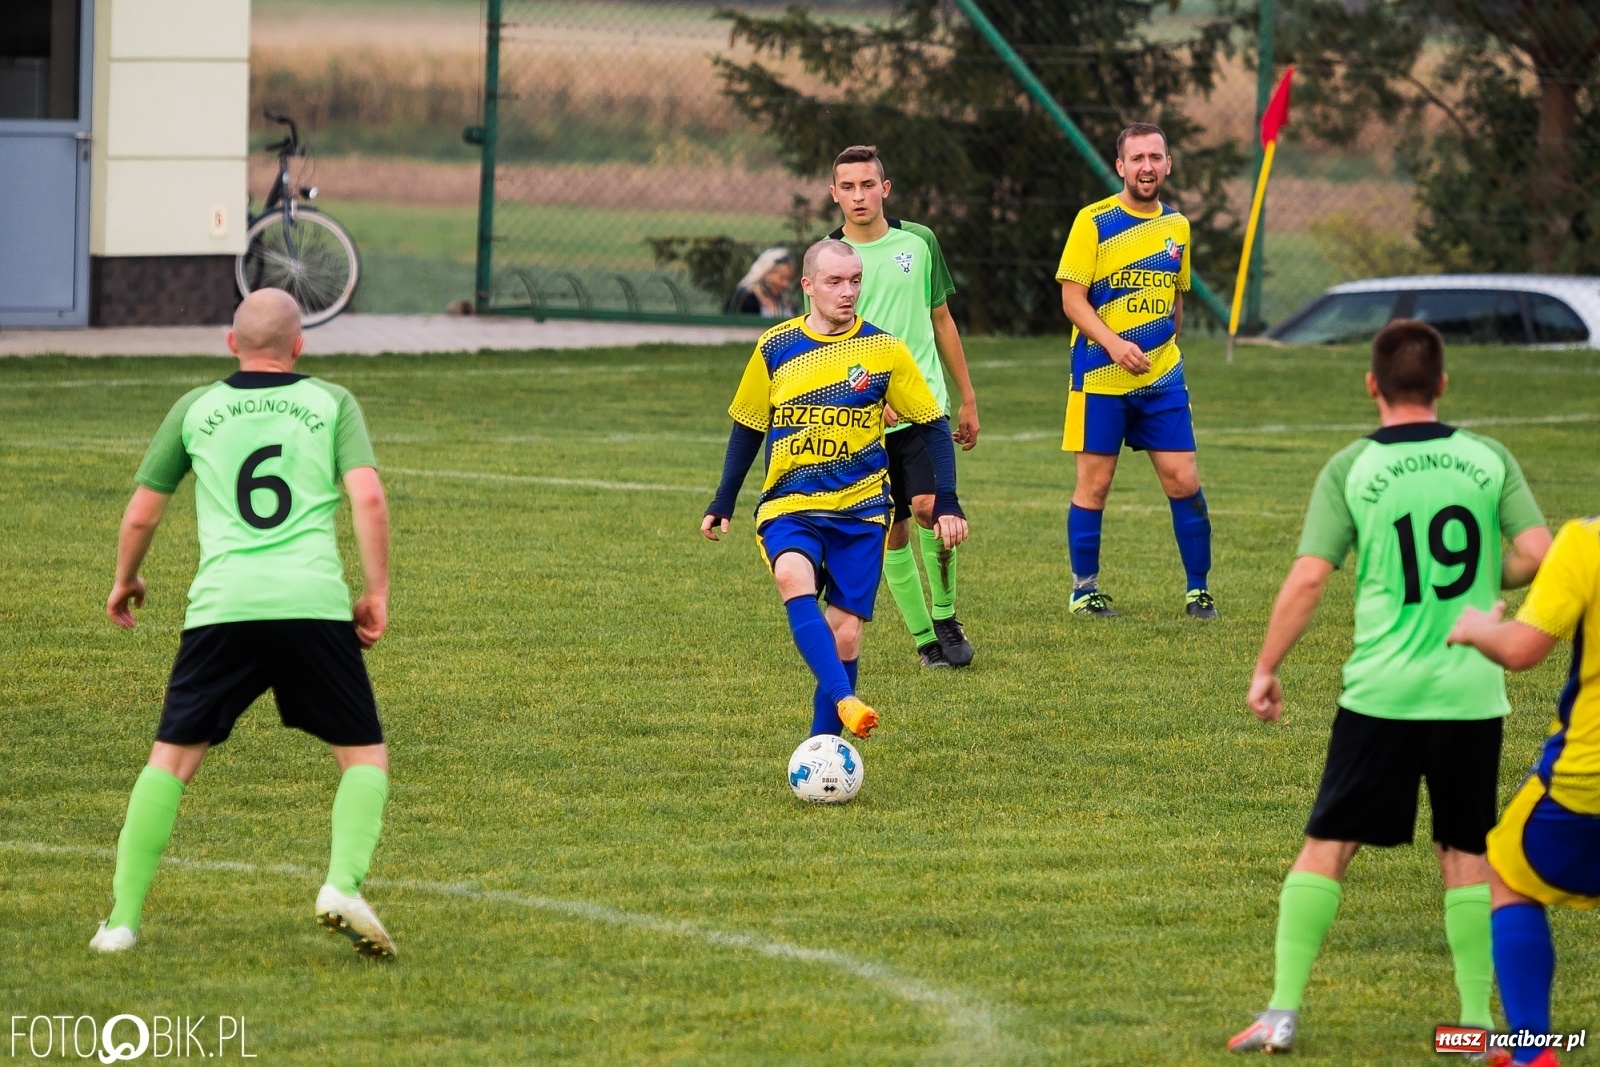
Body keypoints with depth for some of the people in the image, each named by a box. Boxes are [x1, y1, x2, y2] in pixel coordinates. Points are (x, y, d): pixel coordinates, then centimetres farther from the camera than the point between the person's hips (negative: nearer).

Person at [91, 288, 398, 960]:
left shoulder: (196, 409, 16)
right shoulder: (332, 403, 12)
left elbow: (141, 513, 21)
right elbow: (368, 498, -2)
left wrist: (125, 580, 39)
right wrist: (376, 592, 5)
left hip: (222, 607, 1)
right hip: (314, 603, -1)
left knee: (171, 758, 11)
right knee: (365, 757, 10)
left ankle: (123, 919, 5)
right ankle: (344, 885, -14)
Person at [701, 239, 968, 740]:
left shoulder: (884, 350, -1)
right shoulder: (775, 348, 2)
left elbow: (933, 426, 5)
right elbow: (748, 426, 15)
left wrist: (947, 502, -3)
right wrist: (724, 500, 14)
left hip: (859, 511, 0)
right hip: (787, 509, 0)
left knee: (845, 632, -3)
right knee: (793, 578, -31)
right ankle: (843, 700, -42)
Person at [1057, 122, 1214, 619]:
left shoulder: (1177, 227, 9)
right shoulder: (1094, 222, -6)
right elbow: (1073, 298, -9)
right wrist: (1114, 343, -22)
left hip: (1162, 380, 4)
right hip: (1100, 377, -4)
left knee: (1183, 480, -1)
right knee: (1094, 482, 1)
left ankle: (1197, 588, 9)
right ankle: (1083, 588, 13)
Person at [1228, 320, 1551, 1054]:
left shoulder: (1351, 470, -3)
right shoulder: (1488, 460, 2)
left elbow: (1308, 579, -9)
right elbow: (1538, 555, -4)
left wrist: (1265, 669, 0)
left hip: (1380, 691, -1)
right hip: (1471, 692, 1)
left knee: (1326, 846, 6)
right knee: (1465, 854, 11)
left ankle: (1283, 1011, 2)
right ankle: (1477, 1020, 11)